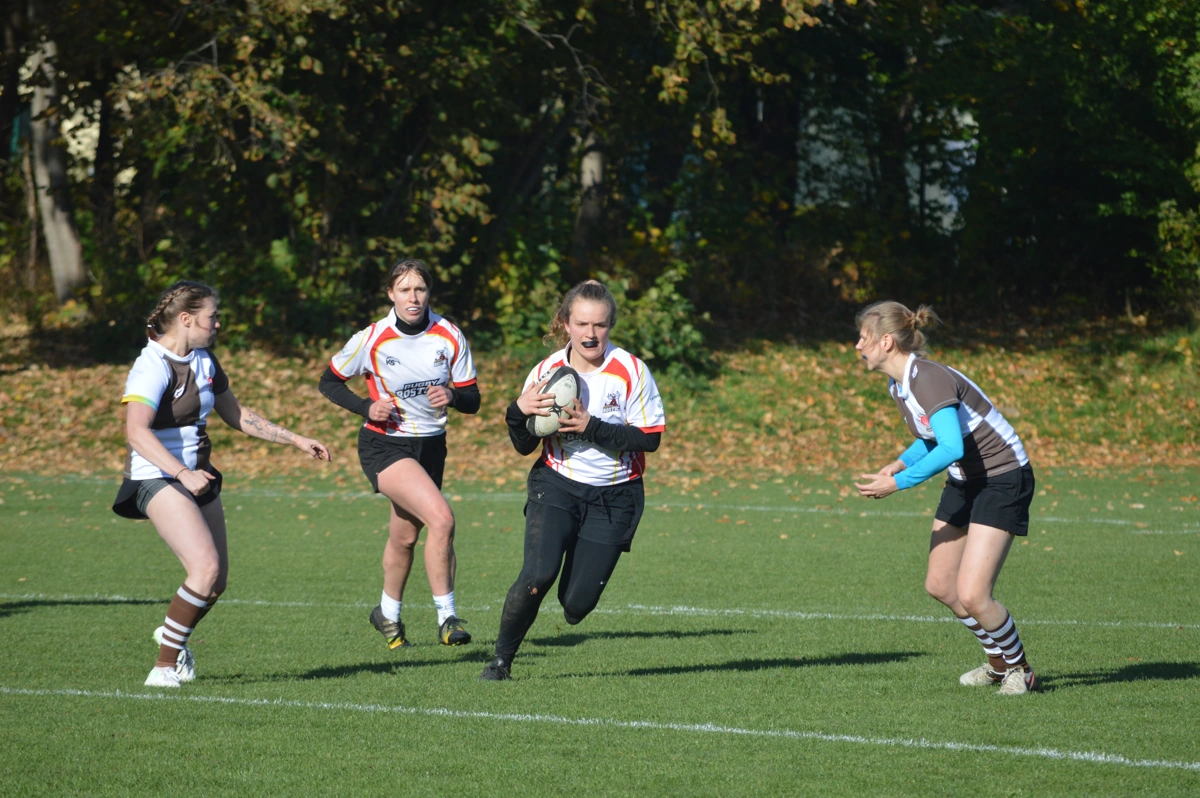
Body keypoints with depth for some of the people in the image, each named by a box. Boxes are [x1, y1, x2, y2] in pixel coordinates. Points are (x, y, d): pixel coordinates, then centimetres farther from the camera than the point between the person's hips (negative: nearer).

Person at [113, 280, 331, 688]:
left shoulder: (204, 361, 11)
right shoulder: (152, 367, -17)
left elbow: (237, 415, 23)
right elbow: (136, 431, -31)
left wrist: (296, 440, 19)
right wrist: (183, 473, -42)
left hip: (198, 479, 8)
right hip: (158, 481, -8)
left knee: (216, 582, 5)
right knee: (206, 566, -24)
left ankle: (173, 634, 35)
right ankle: (165, 668, -15)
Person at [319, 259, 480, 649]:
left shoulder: (450, 337, -6)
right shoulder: (372, 339, -14)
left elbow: (472, 400, -1)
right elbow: (329, 382, 0)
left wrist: (451, 396, -24)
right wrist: (367, 407, -16)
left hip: (431, 445, 4)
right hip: (384, 445, -4)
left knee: (405, 536, 15)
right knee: (441, 518, -23)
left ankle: (388, 614, 39)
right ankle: (446, 616, -15)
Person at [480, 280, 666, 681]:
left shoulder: (631, 371, -10)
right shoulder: (546, 372, -3)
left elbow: (650, 438, -12)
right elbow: (524, 447, 3)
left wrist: (592, 427, -21)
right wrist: (519, 412, -18)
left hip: (614, 497, -1)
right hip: (556, 486, 1)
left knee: (576, 604, -5)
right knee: (537, 576, -24)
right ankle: (501, 661, -5)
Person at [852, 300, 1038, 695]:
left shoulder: (929, 379, -25)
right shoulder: (898, 384, 5)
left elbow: (951, 448, -34)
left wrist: (897, 482, -29)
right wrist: (901, 462, 1)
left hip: (1002, 481, -10)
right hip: (964, 481, 10)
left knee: (972, 596, -15)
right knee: (939, 586, 11)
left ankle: (1019, 669, 10)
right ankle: (999, 662, 30)